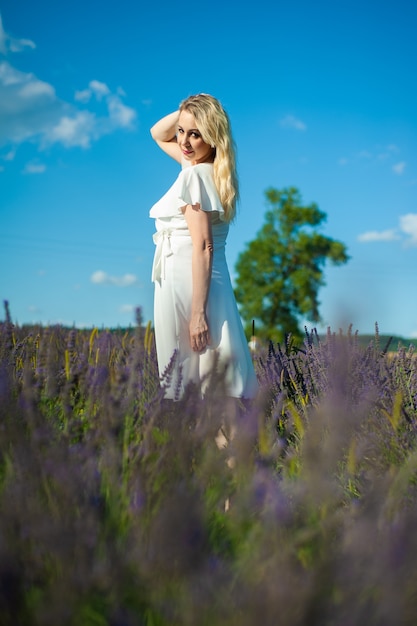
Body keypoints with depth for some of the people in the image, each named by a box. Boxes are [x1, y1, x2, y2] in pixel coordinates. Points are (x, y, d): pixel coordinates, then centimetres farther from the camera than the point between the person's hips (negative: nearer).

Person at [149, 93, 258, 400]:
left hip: (186, 283, -9)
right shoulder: (209, 168, 12)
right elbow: (158, 134, 29)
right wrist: (186, 111, 10)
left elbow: (203, 248, -19)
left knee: (182, 380, -1)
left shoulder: (194, 175, -13)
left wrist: (197, 313, -22)